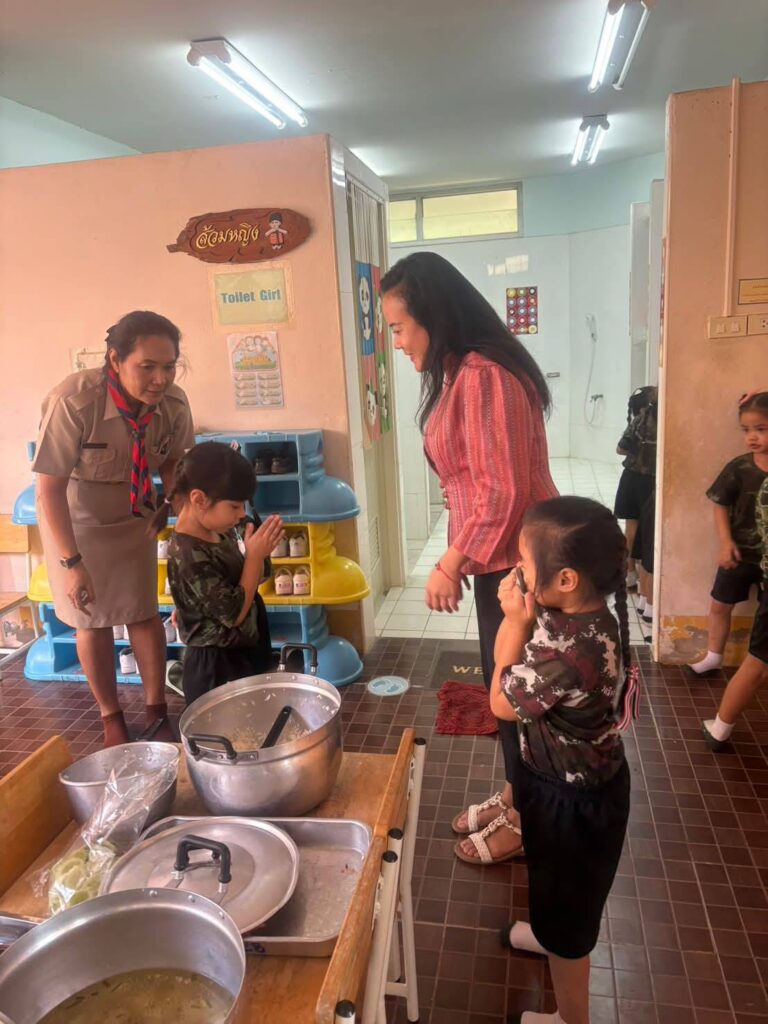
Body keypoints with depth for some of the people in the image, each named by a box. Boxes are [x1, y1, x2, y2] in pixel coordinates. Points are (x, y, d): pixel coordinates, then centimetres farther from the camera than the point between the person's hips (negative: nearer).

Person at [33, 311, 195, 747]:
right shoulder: (73, 402, -36)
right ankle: (111, 718, 28)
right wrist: (71, 561, -28)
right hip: (76, 519, -2)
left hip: (134, 517, 3)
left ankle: (156, 711, 26)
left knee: (144, 613, 8)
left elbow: (172, 463, -3)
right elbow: (50, 488, -27)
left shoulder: (174, 403, -24)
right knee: (92, 622, 9)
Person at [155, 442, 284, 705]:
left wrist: (260, 550, -5)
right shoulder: (189, 557, -29)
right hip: (216, 667, -9)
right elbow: (234, 613, -26)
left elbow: (252, 580, 14)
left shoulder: (220, 531, -2)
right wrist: (255, 556, -25)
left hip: (243, 655, 9)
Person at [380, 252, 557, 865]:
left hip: (511, 562, -9)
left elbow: (503, 492, -25)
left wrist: (450, 565, -16)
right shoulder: (467, 372, 9)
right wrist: (460, 558, 13)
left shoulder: (482, 377, -22)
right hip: (499, 557, 9)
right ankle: (516, 795, 40)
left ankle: (526, 817, 30)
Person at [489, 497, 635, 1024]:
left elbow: (501, 701, -23)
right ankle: (551, 933, 64)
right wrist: (516, 614, -13)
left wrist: (517, 620, -21)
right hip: (575, 780, 9)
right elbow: (510, 667, 2)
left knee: (567, 901, 17)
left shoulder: (574, 650, -40)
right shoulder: (577, 614, -12)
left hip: (574, 799, -8)